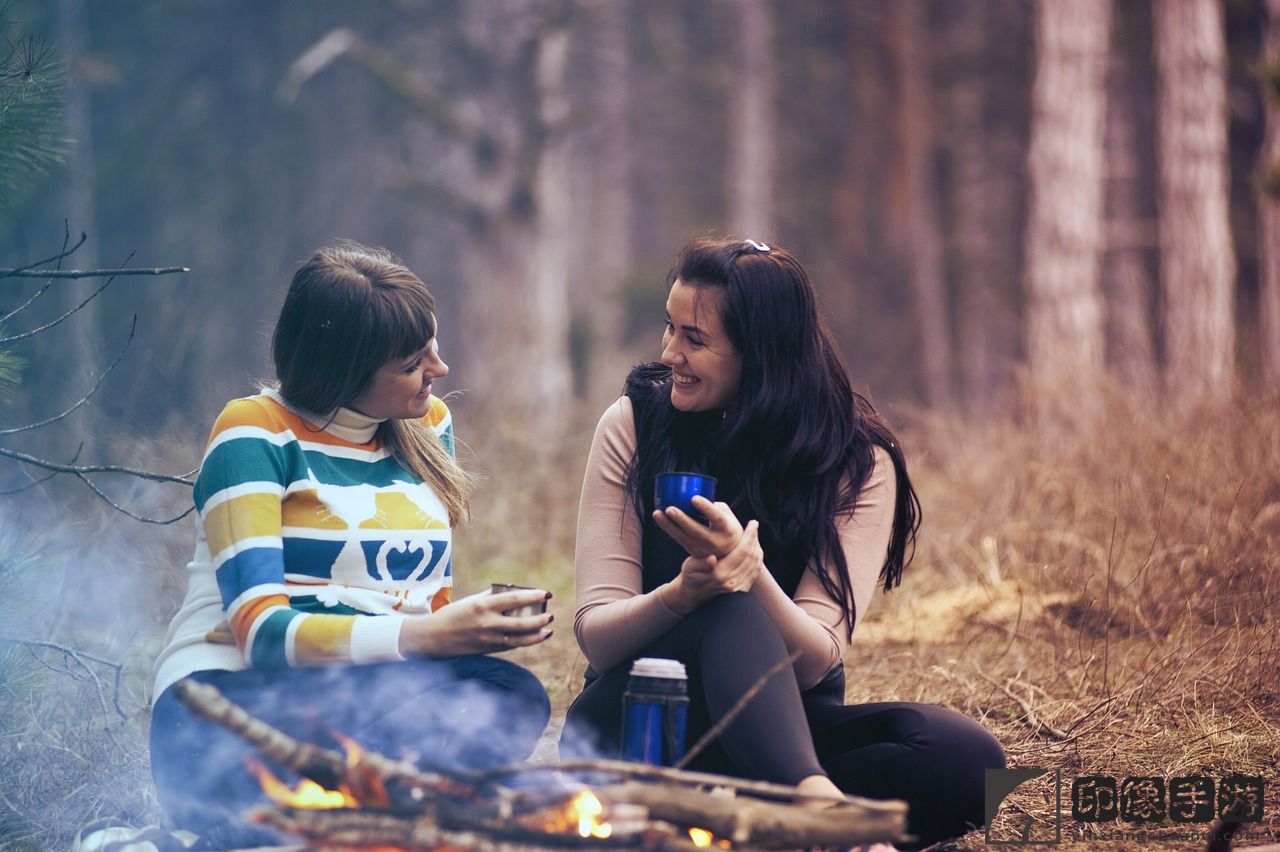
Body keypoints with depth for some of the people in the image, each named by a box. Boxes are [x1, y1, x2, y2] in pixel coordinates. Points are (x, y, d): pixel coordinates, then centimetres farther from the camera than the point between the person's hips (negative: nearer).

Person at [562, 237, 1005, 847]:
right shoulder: (633, 424, -4)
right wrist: (680, 595, -31)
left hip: (781, 726, 2)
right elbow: (596, 636, -9)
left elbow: (813, 662, -14)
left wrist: (751, 573, -34)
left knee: (967, 758, -27)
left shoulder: (858, 463, -6)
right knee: (732, 614, -35)